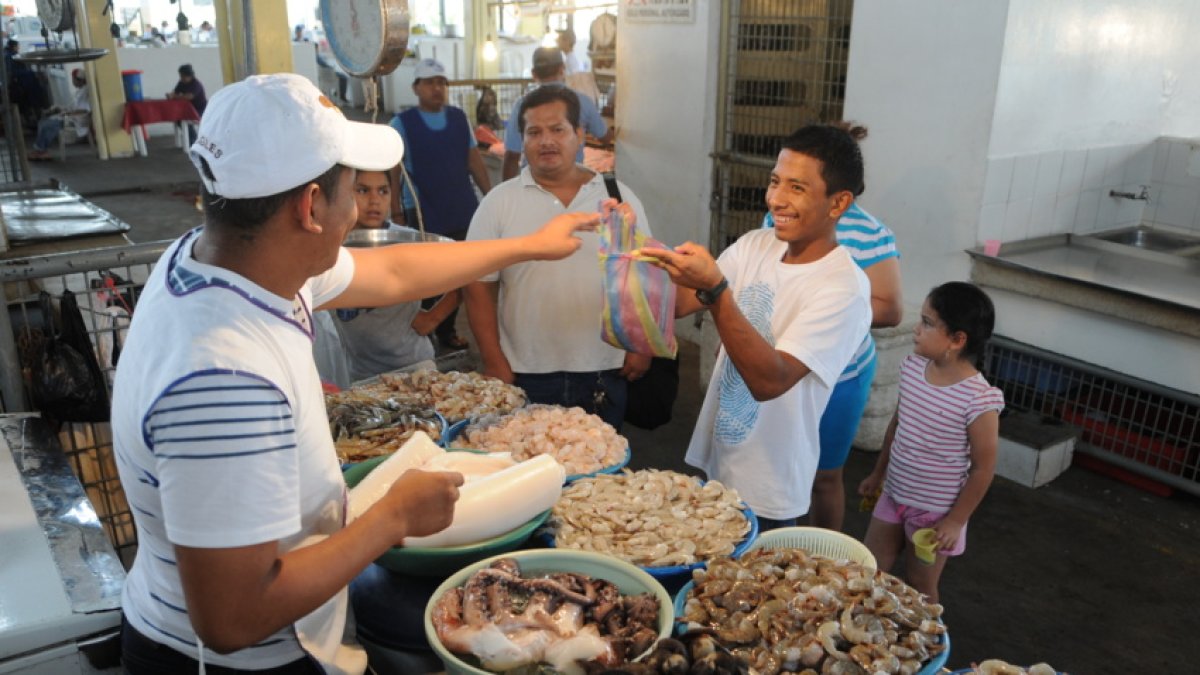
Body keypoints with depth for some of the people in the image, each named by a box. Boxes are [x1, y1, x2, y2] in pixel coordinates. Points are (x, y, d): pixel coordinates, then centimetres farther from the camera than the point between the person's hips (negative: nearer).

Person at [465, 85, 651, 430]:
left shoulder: (620, 198, 4)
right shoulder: (498, 203, 0)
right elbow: (479, 286, -1)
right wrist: (494, 363, -6)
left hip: (604, 375, 1)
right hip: (525, 376, -1)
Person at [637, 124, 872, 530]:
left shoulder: (844, 287, -21)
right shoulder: (756, 245, -1)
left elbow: (769, 380, -30)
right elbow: (677, 304, -3)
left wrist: (715, 289, -39)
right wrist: (635, 249, -19)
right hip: (711, 465, 6)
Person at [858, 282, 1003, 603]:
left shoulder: (978, 399, -25)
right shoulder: (913, 366, -6)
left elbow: (983, 467, -16)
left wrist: (956, 521, -12)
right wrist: (878, 473, 18)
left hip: (936, 511, -6)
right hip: (894, 495, 6)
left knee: (919, 587, 12)